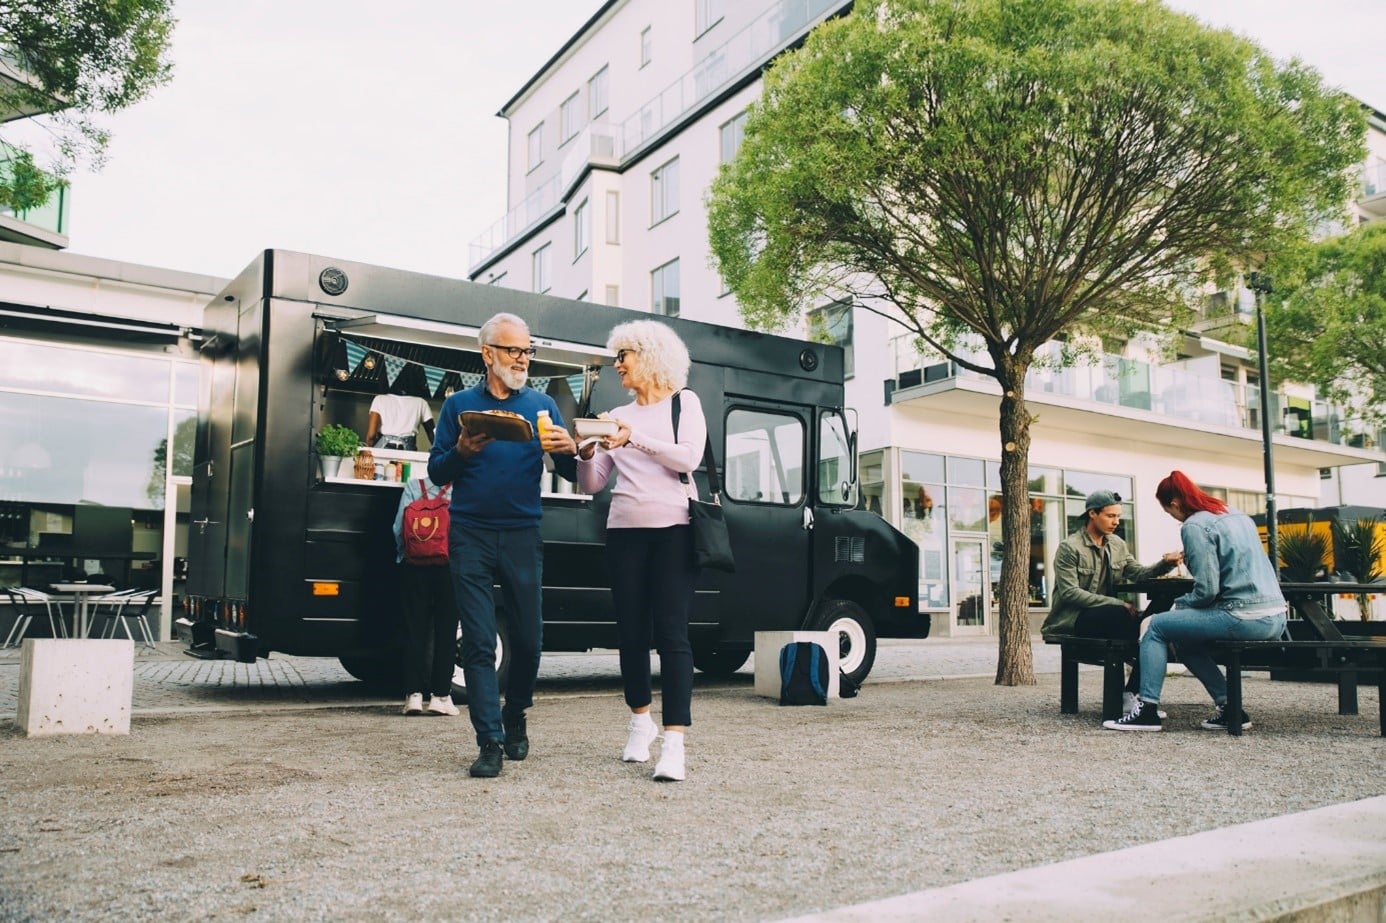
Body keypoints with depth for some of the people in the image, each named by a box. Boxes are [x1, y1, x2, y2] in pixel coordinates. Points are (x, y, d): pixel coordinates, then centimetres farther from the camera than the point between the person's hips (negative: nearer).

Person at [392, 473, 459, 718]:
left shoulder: (413, 485, 3)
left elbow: (400, 528, -1)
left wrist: (402, 555, 12)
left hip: (415, 567, 1)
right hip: (450, 567, -1)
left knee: (415, 629, 8)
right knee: (445, 632, 7)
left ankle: (414, 694, 4)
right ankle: (440, 695, 6)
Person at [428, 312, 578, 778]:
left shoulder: (541, 404, 8)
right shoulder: (459, 405, 7)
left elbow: (570, 474, 5)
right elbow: (436, 472, 5)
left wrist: (570, 450, -17)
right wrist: (461, 451, -15)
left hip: (522, 536, 1)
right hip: (471, 535, -1)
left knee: (528, 639, 5)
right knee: (479, 641, -3)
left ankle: (515, 718, 30)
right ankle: (491, 743, 2)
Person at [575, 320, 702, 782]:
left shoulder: (684, 403, 5)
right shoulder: (618, 416, 14)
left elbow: (688, 457, -12)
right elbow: (592, 484, 12)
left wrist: (635, 438, -20)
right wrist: (586, 454, -8)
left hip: (673, 529, -4)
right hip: (624, 532, 4)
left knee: (671, 632, -10)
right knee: (631, 631, 7)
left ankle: (674, 744, -12)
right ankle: (641, 720, 28)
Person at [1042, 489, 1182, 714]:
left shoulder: (1117, 544, 13)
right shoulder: (1069, 548, -10)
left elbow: (1138, 573, 3)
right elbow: (1070, 593, -18)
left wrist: (1165, 564, -17)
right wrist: (1117, 603, -24)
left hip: (1107, 617, 6)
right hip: (1072, 620, -6)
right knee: (1124, 615, -32)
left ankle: (1132, 693, -13)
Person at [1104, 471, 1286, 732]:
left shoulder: (1194, 526, -10)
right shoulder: (1235, 514, 16)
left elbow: (1207, 591, -14)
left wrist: (1178, 604, 4)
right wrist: (1192, 558, 34)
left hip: (1245, 618, -8)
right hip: (1276, 617, 9)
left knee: (1157, 626, 5)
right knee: (1186, 640, 24)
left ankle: (1147, 709, 5)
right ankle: (1229, 707, 19)